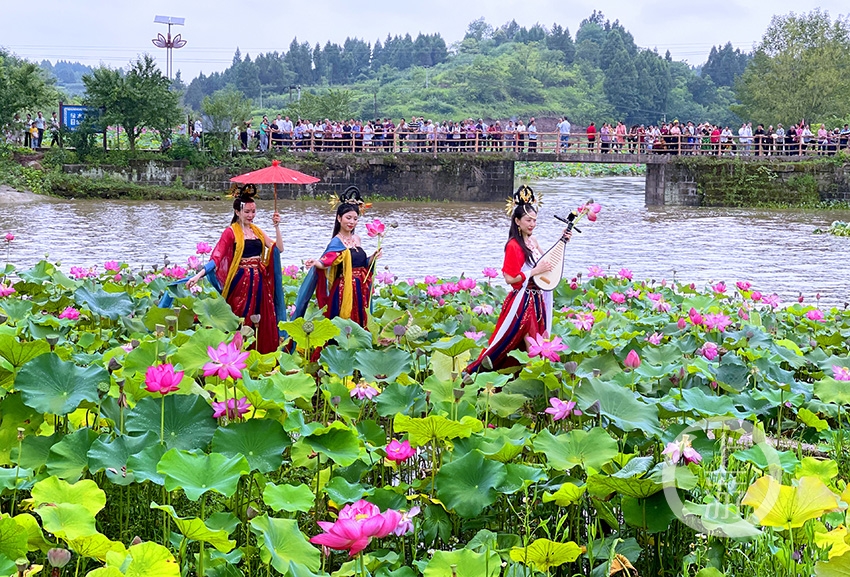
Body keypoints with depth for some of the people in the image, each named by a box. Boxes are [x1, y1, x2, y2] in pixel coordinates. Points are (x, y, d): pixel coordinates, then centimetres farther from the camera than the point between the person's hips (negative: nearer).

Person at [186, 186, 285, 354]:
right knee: (242, 323, -3)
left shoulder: (257, 231, 13)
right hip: (241, 282, -6)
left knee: (262, 323, 6)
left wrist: (276, 227, 0)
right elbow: (216, 257, -13)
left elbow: (279, 248, 9)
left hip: (259, 282, 6)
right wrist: (199, 275, -25)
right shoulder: (231, 232, -4)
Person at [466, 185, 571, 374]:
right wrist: (536, 271, -19)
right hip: (522, 300, -8)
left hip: (537, 300, 8)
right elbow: (509, 278, -18)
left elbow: (547, 262, 22)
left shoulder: (532, 241, 8)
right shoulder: (514, 246, -14)